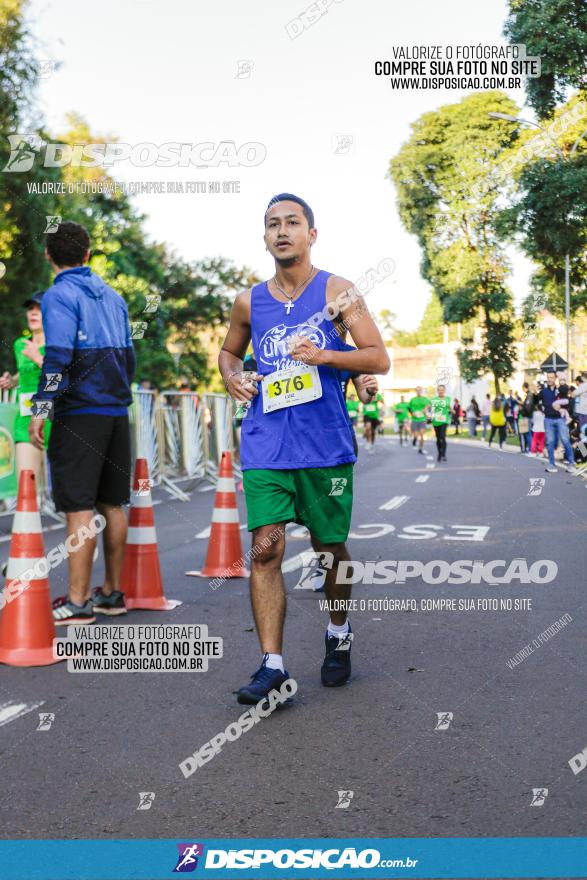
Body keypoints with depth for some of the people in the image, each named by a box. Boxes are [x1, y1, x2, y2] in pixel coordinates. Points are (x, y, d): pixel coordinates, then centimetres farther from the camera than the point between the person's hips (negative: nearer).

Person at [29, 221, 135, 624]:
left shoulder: (60, 295, -6)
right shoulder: (113, 296, 15)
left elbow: (58, 354, -18)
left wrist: (41, 409, -17)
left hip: (80, 413, -7)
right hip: (117, 411, 7)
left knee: (79, 506, -6)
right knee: (112, 503, 11)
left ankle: (78, 601, -4)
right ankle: (112, 592, 18)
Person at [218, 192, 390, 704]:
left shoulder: (337, 291, 0)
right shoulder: (249, 302, 10)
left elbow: (379, 359, -5)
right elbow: (229, 351, 27)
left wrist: (324, 355, -20)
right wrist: (232, 376, 4)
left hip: (326, 445, -2)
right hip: (266, 445, 2)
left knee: (330, 548, 10)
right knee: (265, 549, -9)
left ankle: (339, 635, 35)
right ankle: (272, 664, -4)